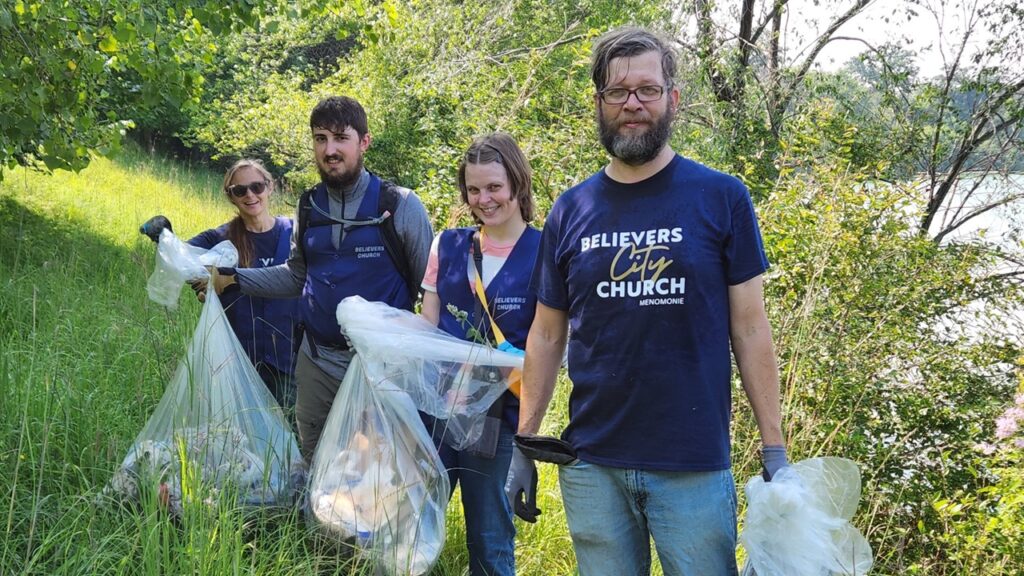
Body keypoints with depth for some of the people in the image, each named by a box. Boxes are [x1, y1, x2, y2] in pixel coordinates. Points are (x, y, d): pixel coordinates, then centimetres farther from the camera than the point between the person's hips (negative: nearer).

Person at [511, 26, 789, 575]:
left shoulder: (722, 198, -3)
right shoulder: (570, 211, 5)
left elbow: (749, 330, -1)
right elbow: (546, 337, 10)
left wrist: (774, 451, -4)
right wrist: (523, 444, 6)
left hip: (695, 466, -2)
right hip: (591, 464, 3)